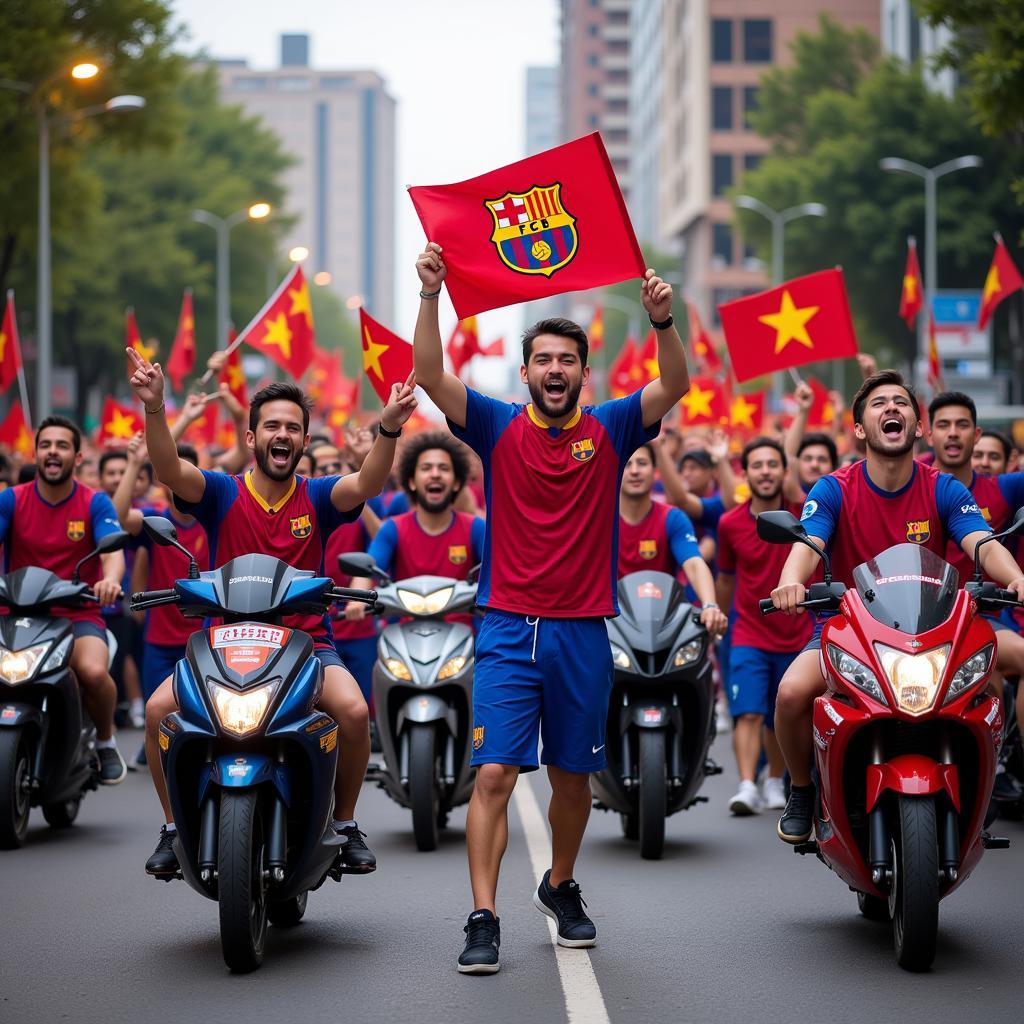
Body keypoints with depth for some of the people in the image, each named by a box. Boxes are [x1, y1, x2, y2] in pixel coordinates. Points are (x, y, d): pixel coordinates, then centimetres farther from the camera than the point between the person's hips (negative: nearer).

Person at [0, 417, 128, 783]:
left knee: (94, 671, -32)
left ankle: (105, 740, 0)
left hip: (80, 615, -1)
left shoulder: (95, 503, 1)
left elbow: (113, 550, -15)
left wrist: (110, 579, -39)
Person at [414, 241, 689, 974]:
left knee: (574, 777, 13)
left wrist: (662, 321, -26)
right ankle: (484, 920, -9)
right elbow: (430, 374, -9)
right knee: (495, 774, -10)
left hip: (583, 633, 2)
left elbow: (674, 387, -8)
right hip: (509, 631, -1)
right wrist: (431, 296, -22)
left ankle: (561, 887, 35)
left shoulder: (609, 432, 4)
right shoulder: (498, 428, 2)